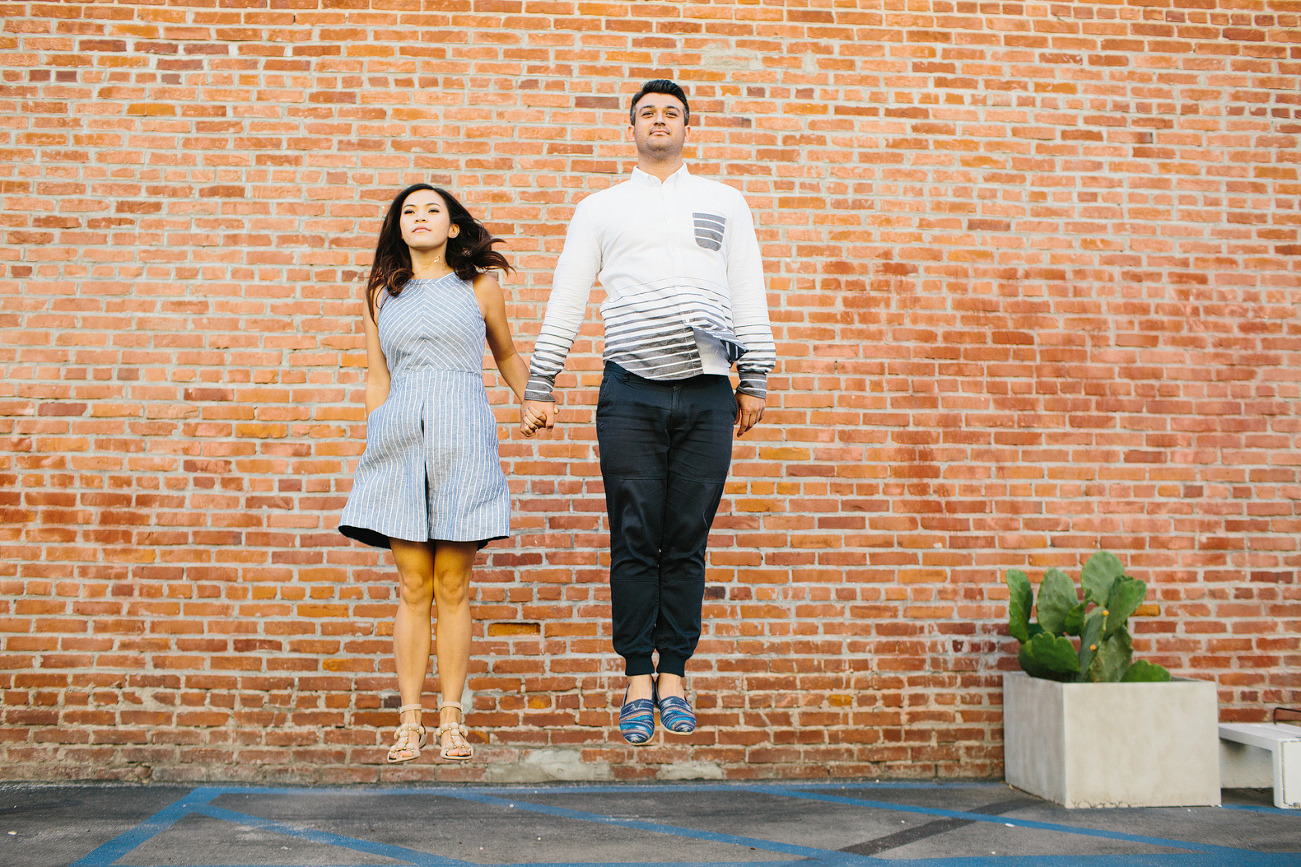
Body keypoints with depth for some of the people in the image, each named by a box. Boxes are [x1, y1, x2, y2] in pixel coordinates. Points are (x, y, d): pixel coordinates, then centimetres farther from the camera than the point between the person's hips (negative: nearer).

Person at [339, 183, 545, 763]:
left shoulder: (478, 286, 11)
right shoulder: (382, 293, 15)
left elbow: (507, 356, 22)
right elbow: (377, 375, 15)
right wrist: (375, 439, 8)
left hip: (463, 438, -1)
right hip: (400, 438, 1)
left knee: (453, 586, 0)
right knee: (413, 587, 0)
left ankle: (451, 719, 8)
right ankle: (410, 720, 6)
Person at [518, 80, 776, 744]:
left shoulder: (724, 202, 18)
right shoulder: (600, 209, 16)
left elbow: (749, 295, 12)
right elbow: (565, 301, 12)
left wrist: (754, 380, 3)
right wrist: (539, 387, 5)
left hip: (706, 391, 1)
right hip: (630, 391, 0)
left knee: (687, 542, 2)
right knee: (636, 540, -2)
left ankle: (674, 678, 10)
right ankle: (638, 681, 6)